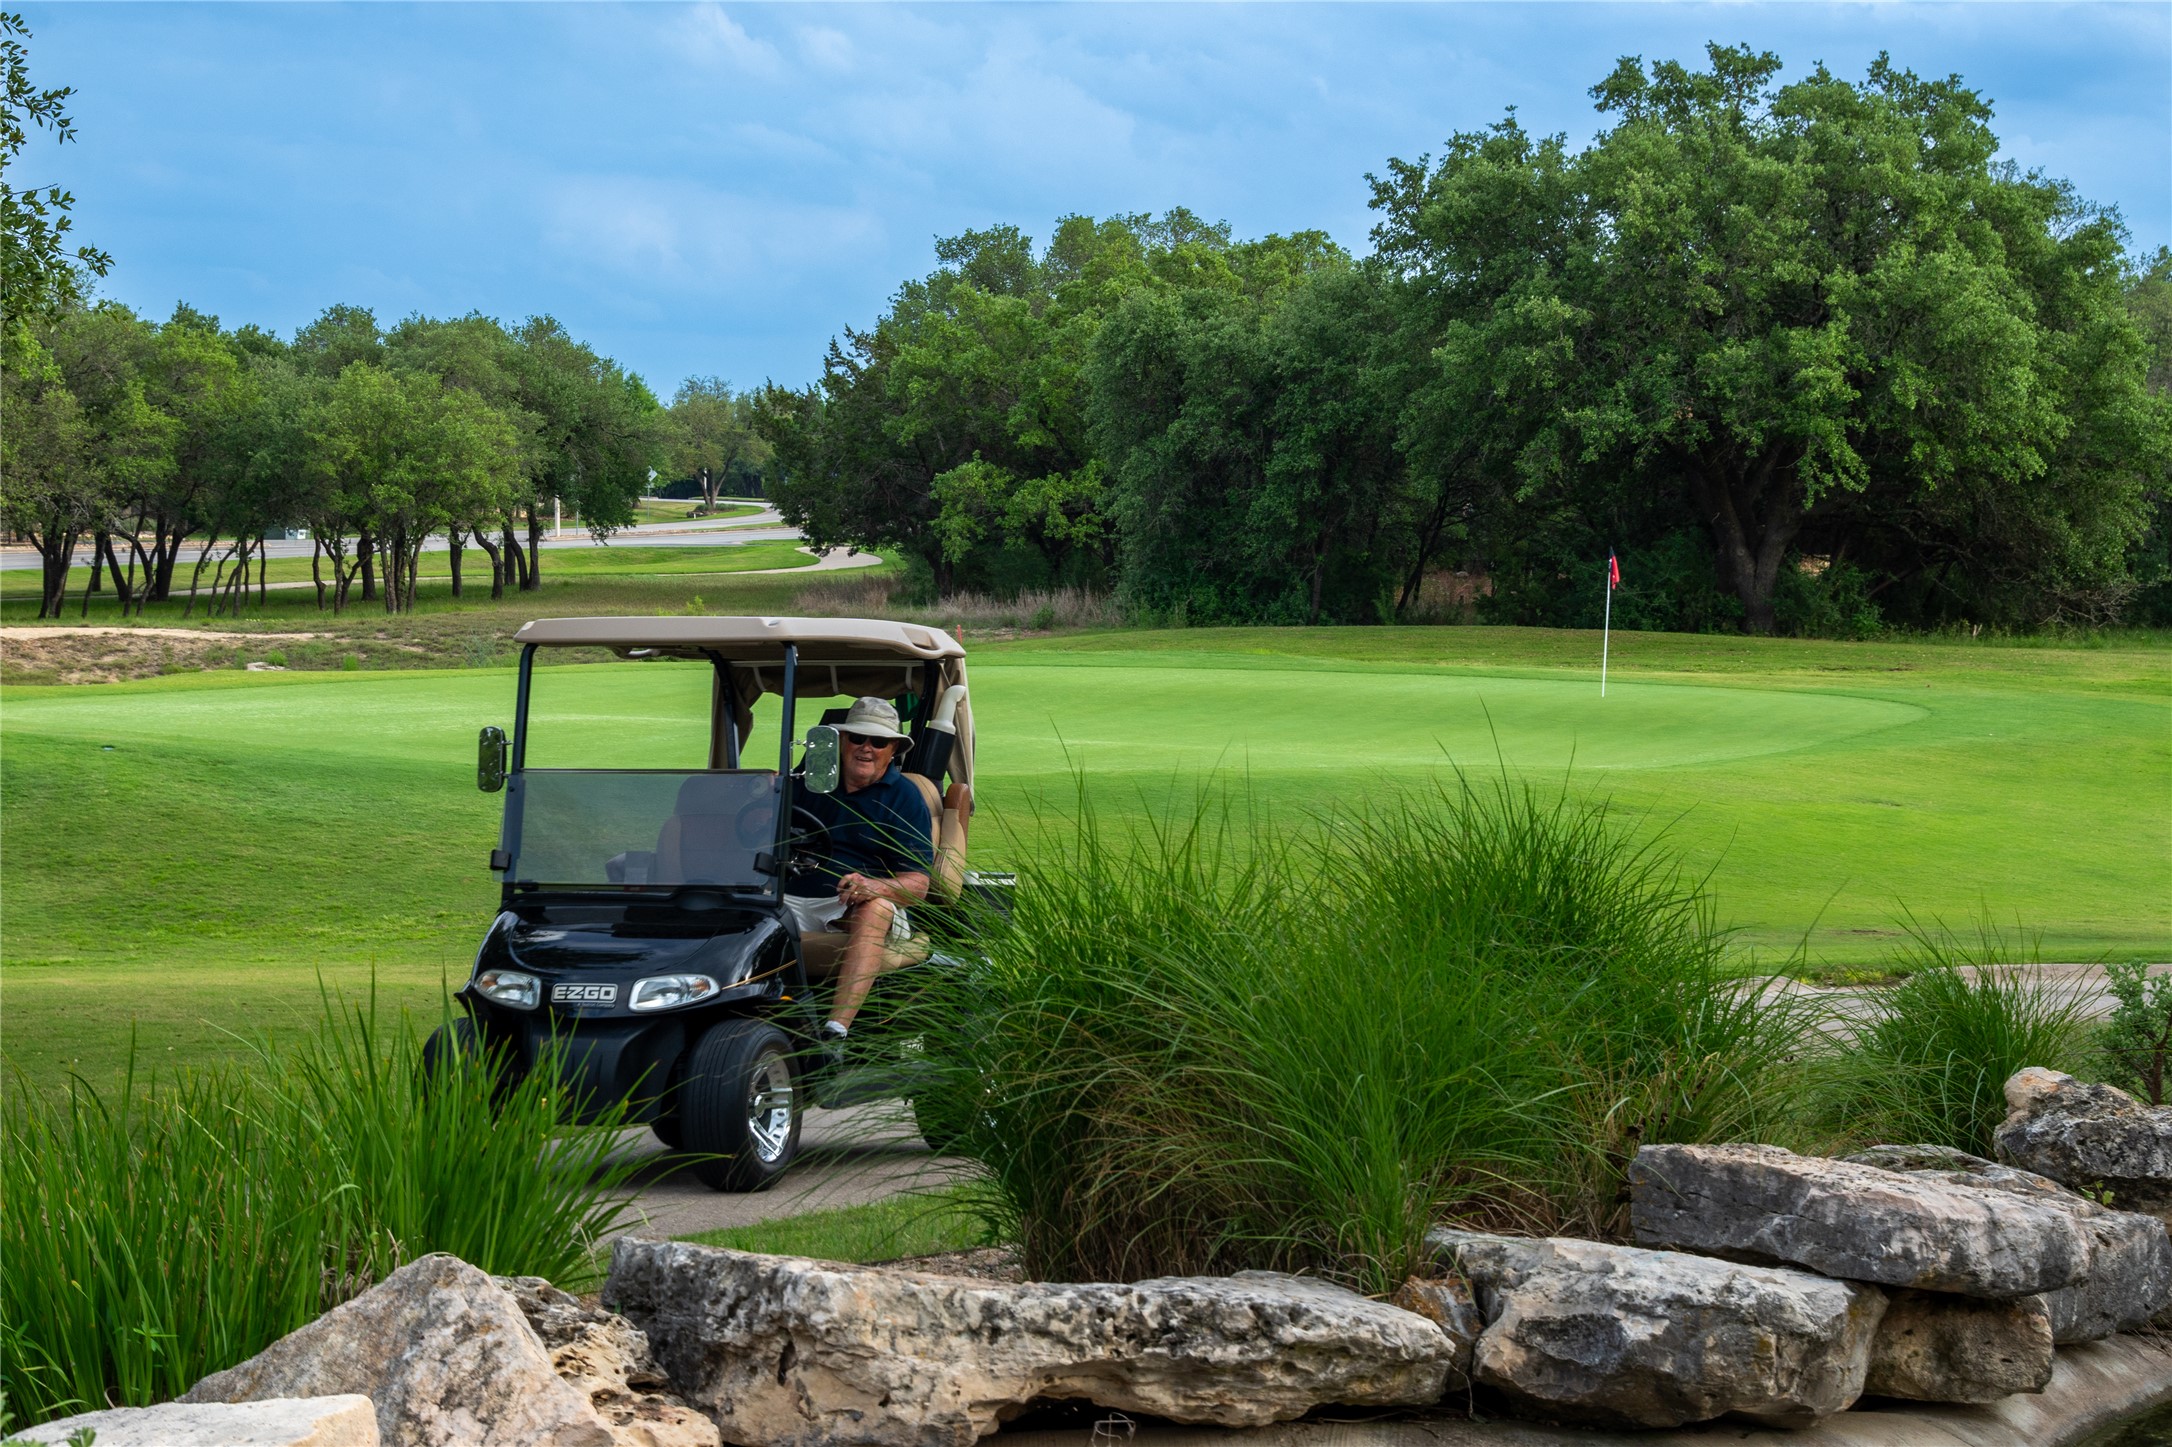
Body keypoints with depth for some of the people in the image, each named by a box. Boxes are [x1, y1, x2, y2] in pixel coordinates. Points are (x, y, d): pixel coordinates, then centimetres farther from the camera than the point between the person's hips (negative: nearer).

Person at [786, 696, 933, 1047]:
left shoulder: (904, 798, 6)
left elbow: (916, 886, -3)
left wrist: (871, 885, -25)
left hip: (857, 906, -3)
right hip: (795, 899, 3)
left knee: (875, 907, -38)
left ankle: (835, 1031, -50)